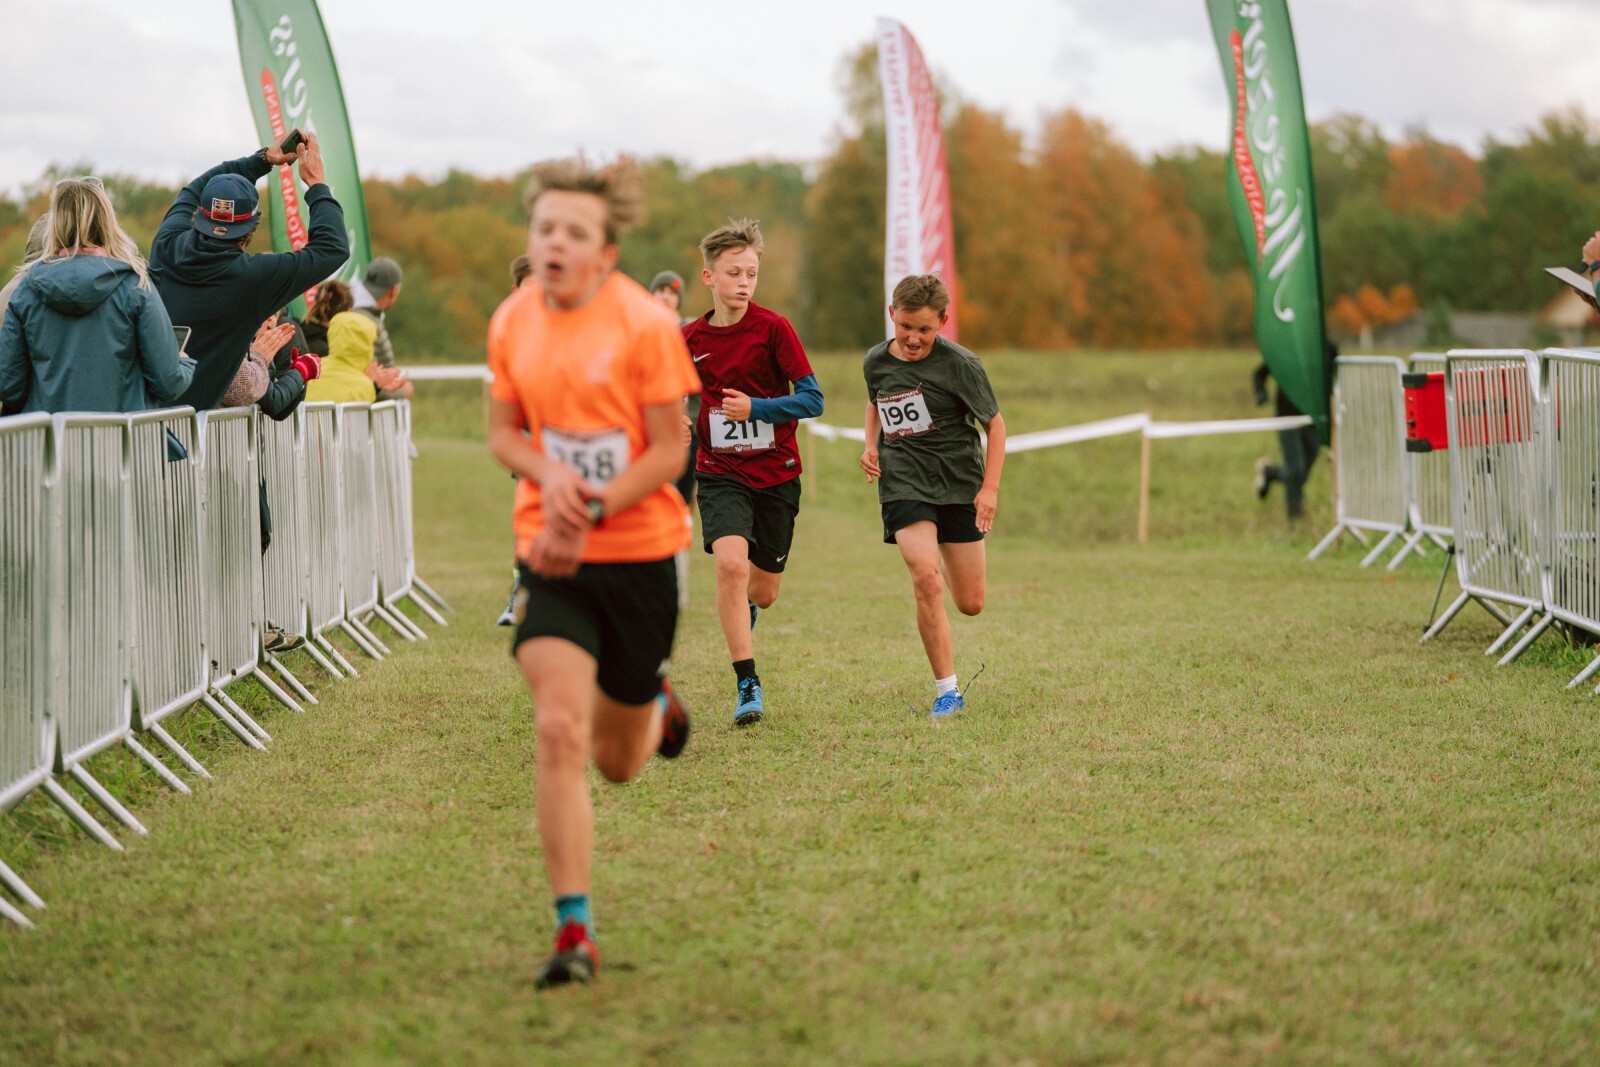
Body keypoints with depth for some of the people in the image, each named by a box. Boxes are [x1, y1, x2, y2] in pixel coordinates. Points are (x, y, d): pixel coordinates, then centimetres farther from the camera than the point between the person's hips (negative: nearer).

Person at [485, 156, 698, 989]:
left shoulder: (644, 325, -12)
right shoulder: (512, 323, 0)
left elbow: (670, 450, -9)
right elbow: (504, 433, 11)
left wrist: (590, 515, -20)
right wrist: (548, 475, -12)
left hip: (639, 553, -2)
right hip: (550, 555, 2)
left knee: (618, 761, 11)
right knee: (559, 730, -17)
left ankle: (654, 704, 50)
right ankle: (574, 932, -10)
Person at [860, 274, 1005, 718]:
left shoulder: (960, 364, -10)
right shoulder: (876, 362, 2)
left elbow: (995, 423, -1)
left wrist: (990, 487, -9)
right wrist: (871, 446, 7)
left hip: (959, 482, -1)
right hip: (904, 483, 1)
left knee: (970, 604, 5)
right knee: (926, 578, -24)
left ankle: (952, 558, 44)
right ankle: (946, 691, -15)